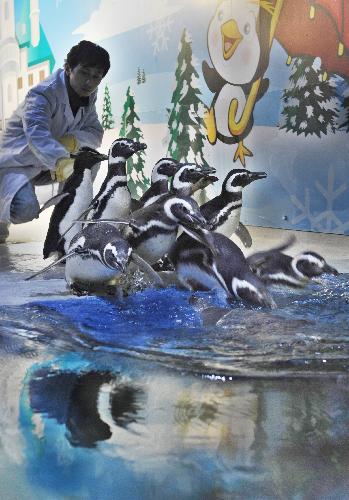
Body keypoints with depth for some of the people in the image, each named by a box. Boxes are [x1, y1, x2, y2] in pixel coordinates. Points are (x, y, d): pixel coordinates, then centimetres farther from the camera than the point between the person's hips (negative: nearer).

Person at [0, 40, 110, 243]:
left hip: (51, 162, 7)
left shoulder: (89, 95, -3)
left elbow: (96, 133, -8)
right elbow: (37, 134, -45)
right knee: (26, 211, -31)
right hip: (17, 161, -7)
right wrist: (61, 162, -65)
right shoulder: (43, 94, -27)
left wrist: (73, 140, -32)